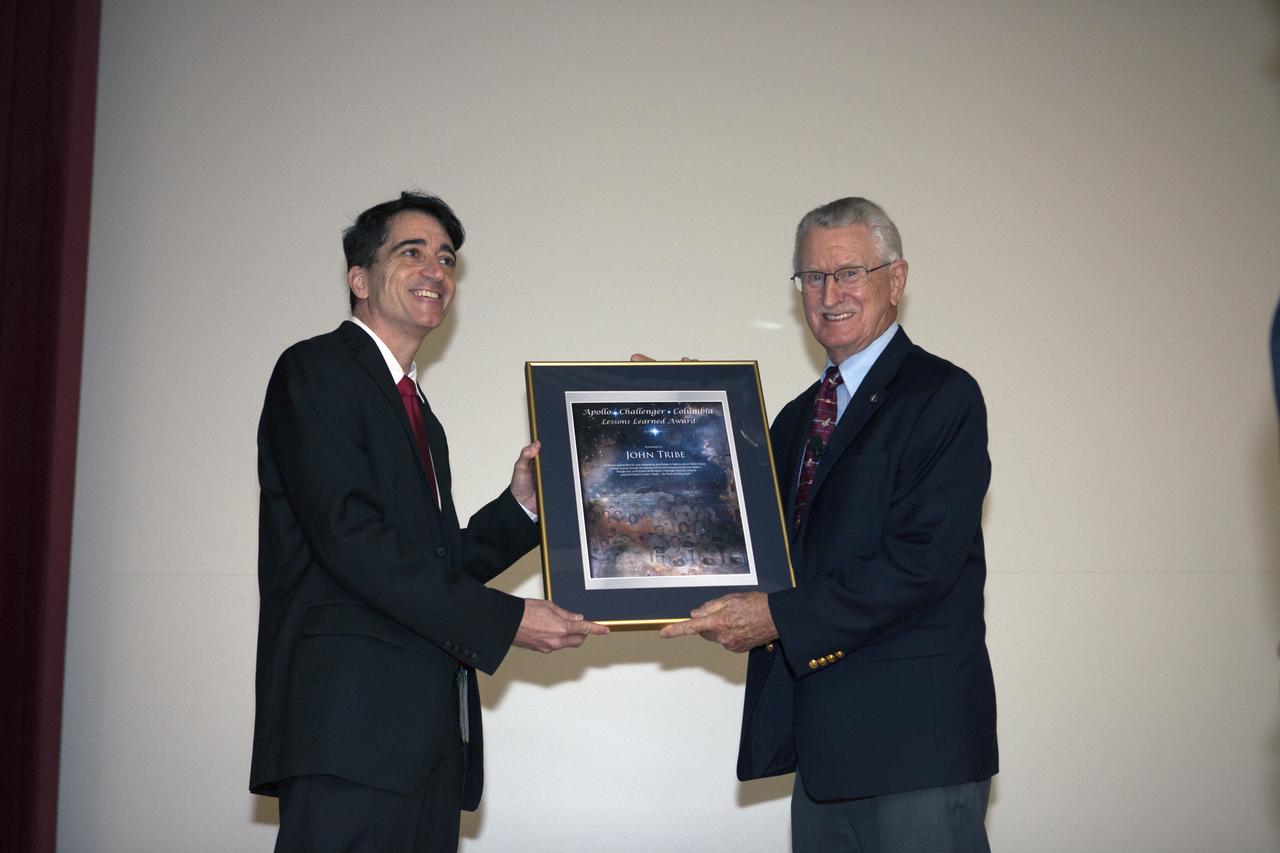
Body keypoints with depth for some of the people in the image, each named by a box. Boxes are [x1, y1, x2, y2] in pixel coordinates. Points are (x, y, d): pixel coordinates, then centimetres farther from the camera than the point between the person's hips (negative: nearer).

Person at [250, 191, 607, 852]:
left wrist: (522, 504, 4)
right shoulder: (315, 371, -2)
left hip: (428, 738, 8)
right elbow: (350, 536, -15)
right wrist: (502, 620, -15)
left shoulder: (419, 415, 25)